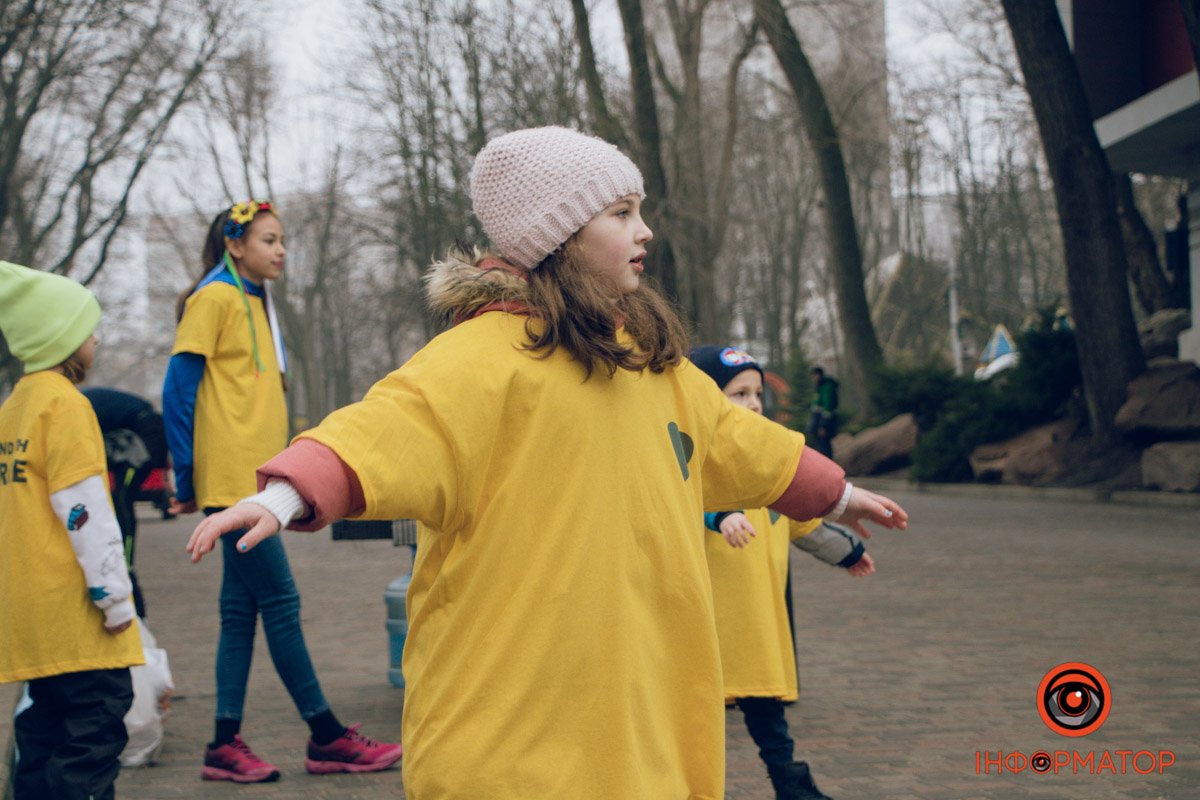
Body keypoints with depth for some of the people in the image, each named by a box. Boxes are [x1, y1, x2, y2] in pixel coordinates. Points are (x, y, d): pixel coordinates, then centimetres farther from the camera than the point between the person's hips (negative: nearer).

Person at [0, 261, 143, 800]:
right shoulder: (63, 402, -10)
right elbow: (83, 508, -17)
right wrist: (114, 594, -14)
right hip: (71, 609, -9)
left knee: (48, 728, 13)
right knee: (97, 730, -9)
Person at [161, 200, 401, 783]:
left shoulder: (256, 302, 19)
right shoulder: (215, 297, -6)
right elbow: (178, 391, -10)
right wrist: (187, 478, -11)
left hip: (254, 478, 8)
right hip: (233, 479, -8)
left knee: (241, 608, 7)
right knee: (280, 603, -6)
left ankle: (227, 746, 11)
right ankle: (327, 738, -1)